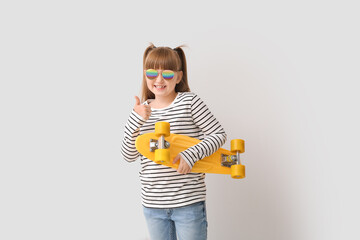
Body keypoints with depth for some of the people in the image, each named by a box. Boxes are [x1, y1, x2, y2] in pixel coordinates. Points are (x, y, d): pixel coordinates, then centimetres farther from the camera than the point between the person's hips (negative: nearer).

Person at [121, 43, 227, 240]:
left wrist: (191, 155, -21)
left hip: (188, 203, -4)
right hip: (152, 204, 4)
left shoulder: (189, 102, -5)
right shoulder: (141, 110, 5)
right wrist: (136, 120, -15)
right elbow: (128, 156, -1)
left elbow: (219, 134, -7)